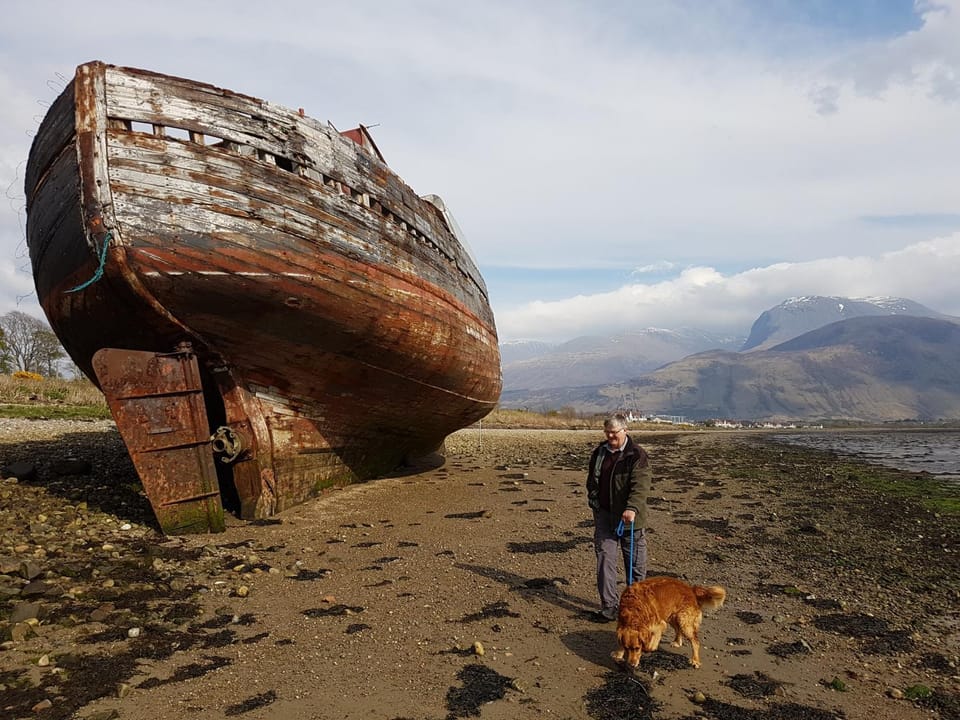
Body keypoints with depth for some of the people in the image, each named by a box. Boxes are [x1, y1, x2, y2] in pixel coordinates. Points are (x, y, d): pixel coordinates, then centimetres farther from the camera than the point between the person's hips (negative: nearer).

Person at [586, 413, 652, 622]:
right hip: (604, 514, 4)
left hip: (628, 517, -4)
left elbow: (640, 485, -22)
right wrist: (594, 501, 16)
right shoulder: (600, 452, 9)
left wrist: (632, 508, -36)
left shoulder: (637, 454, -10)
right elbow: (592, 480, 22)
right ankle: (609, 606, 6)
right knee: (604, 559, 0)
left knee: (634, 562, 8)